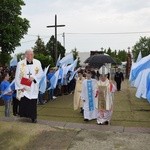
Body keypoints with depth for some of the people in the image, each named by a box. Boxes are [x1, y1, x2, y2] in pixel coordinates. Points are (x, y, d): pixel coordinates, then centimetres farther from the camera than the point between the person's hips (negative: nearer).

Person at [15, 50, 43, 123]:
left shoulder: (37, 63, 1)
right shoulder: (20, 64, -3)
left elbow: (41, 73, 1)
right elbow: (17, 76, -2)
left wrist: (33, 77, -16)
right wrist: (20, 86, -9)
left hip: (33, 87, 1)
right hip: (23, 87, -1)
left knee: (33, 102, 1)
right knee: (23, 102, -2)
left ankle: (33, 117, 11)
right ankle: (24, 115, 15)